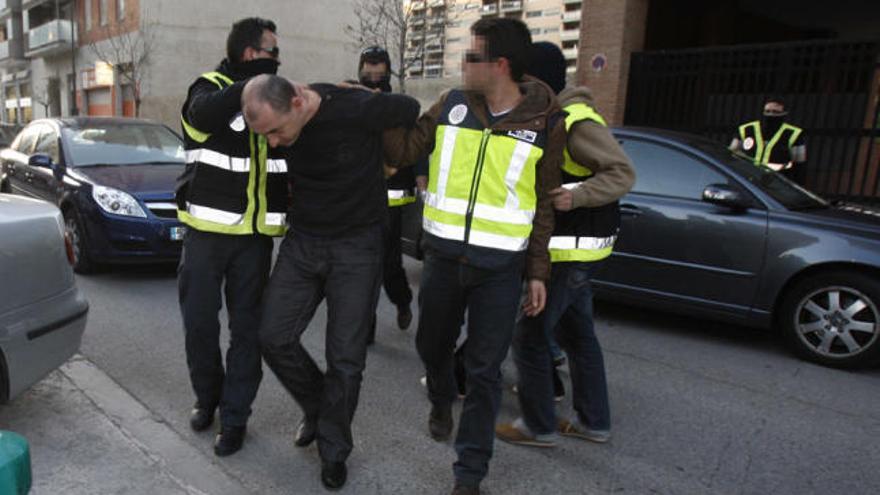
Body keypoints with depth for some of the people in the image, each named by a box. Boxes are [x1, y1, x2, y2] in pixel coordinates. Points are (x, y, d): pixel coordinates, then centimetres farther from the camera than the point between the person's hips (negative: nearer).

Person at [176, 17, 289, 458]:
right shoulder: (209, 87, -3)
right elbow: (205, 113, -28)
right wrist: (254, 81, -23)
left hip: (256, 235, 3)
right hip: (206, 231, -2)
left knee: (247, 328, 5)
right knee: (200, 322, 8)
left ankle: (234, 416, 19)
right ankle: (207, 397, 33)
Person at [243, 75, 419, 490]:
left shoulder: (358, 109, -24)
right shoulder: (277, 123, -7)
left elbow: (415, 113, -5)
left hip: (357, 245, -4)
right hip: (302, 240, 5)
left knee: (345, 355, 0)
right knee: (275, 338, 1)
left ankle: (333, 451, 22)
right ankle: (317, 408, 28)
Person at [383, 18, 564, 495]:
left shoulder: (546, 123, -5)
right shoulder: (452, 104, 1)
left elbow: (543, 203, 0)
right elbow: (404, 148, 2)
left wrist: (538, 272, 0)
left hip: (501, 268, -3)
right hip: (443, 257, 3)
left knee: (484, 372, 4)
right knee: (432, 345, 20)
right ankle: (441, 400, 54)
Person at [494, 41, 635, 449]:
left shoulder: (577, 122, -17)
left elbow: (623, 173, -20)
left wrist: (578, 195, -34)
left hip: (570, 250, -10)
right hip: (569, 249, 10)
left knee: (530, 334, -3)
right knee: (577, 332, 17)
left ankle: (539, 426, 12)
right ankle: (593, 421, 30)